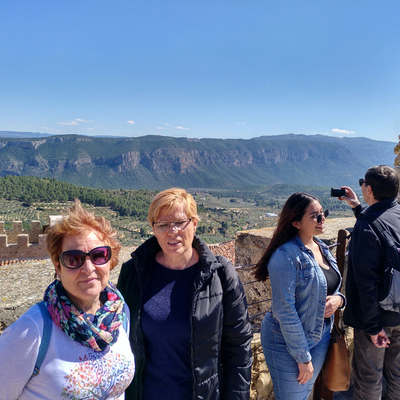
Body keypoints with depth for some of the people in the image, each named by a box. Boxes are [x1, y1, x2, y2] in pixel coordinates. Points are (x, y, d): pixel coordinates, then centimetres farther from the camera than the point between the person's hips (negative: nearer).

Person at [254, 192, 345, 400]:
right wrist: (303, 358, -18)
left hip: (321, 336, 8)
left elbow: (331, 287, 14)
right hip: (287, 342, -7)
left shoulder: (321, 247, 2)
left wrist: (338, 299, -10)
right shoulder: (286, 256, -24)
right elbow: (285, 311, -24)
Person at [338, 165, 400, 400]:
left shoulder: (366, 226, -25)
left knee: (368, 377, 12)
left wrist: (372, 325, -19)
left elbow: (367, 281, -26)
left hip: (377, 315, -7)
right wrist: (359, 209, 20)